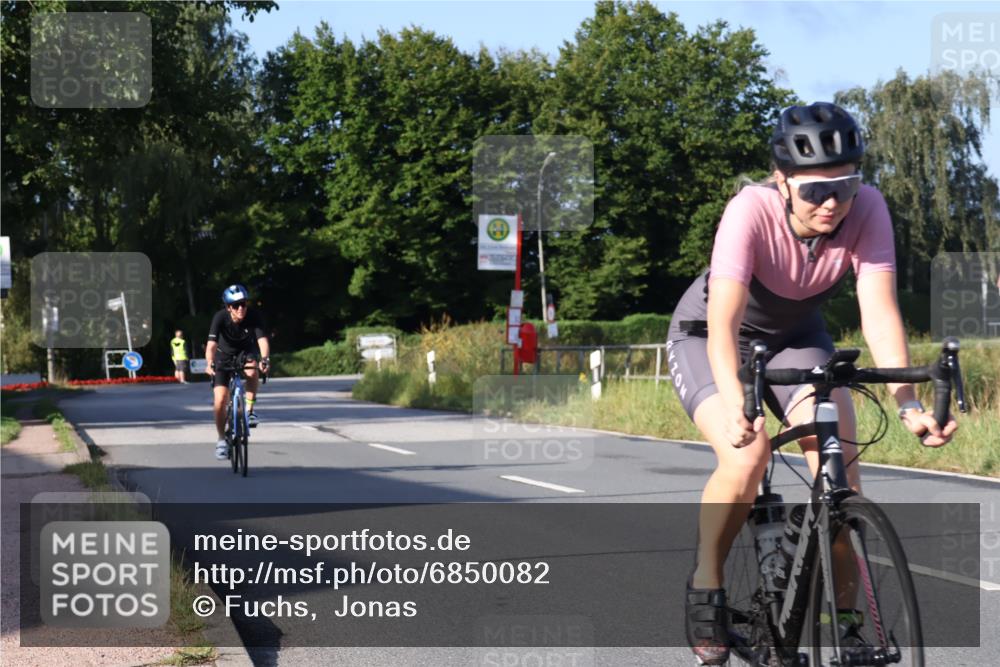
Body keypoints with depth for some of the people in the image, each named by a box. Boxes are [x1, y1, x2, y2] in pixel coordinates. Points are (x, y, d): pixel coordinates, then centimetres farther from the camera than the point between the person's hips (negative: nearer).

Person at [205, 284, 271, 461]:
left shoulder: (254, 317, -27)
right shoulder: (220, 317, -29)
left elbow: (262, 339, -38)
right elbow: (211, 344, -38)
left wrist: (265, 359, -57)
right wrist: (210, 364, -56)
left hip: (246, 351, 0)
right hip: (224, 355, 0)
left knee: (252, 370, -36)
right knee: (220, 401, -11)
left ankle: (249, 410, -16)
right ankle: (222, 439, 7)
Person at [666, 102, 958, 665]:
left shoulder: (867, 208, -26)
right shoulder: (751, 211, -34)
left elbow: (880, 309, -32)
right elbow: (724, 321, -43)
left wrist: (908, 403, -45)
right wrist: (734, 403, -59)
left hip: (796, 338, 3)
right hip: (707, 338, -3)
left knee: (840, 457, -20)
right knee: (747, 455, -28)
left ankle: (845, 618, -8)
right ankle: (706, 587, -4)